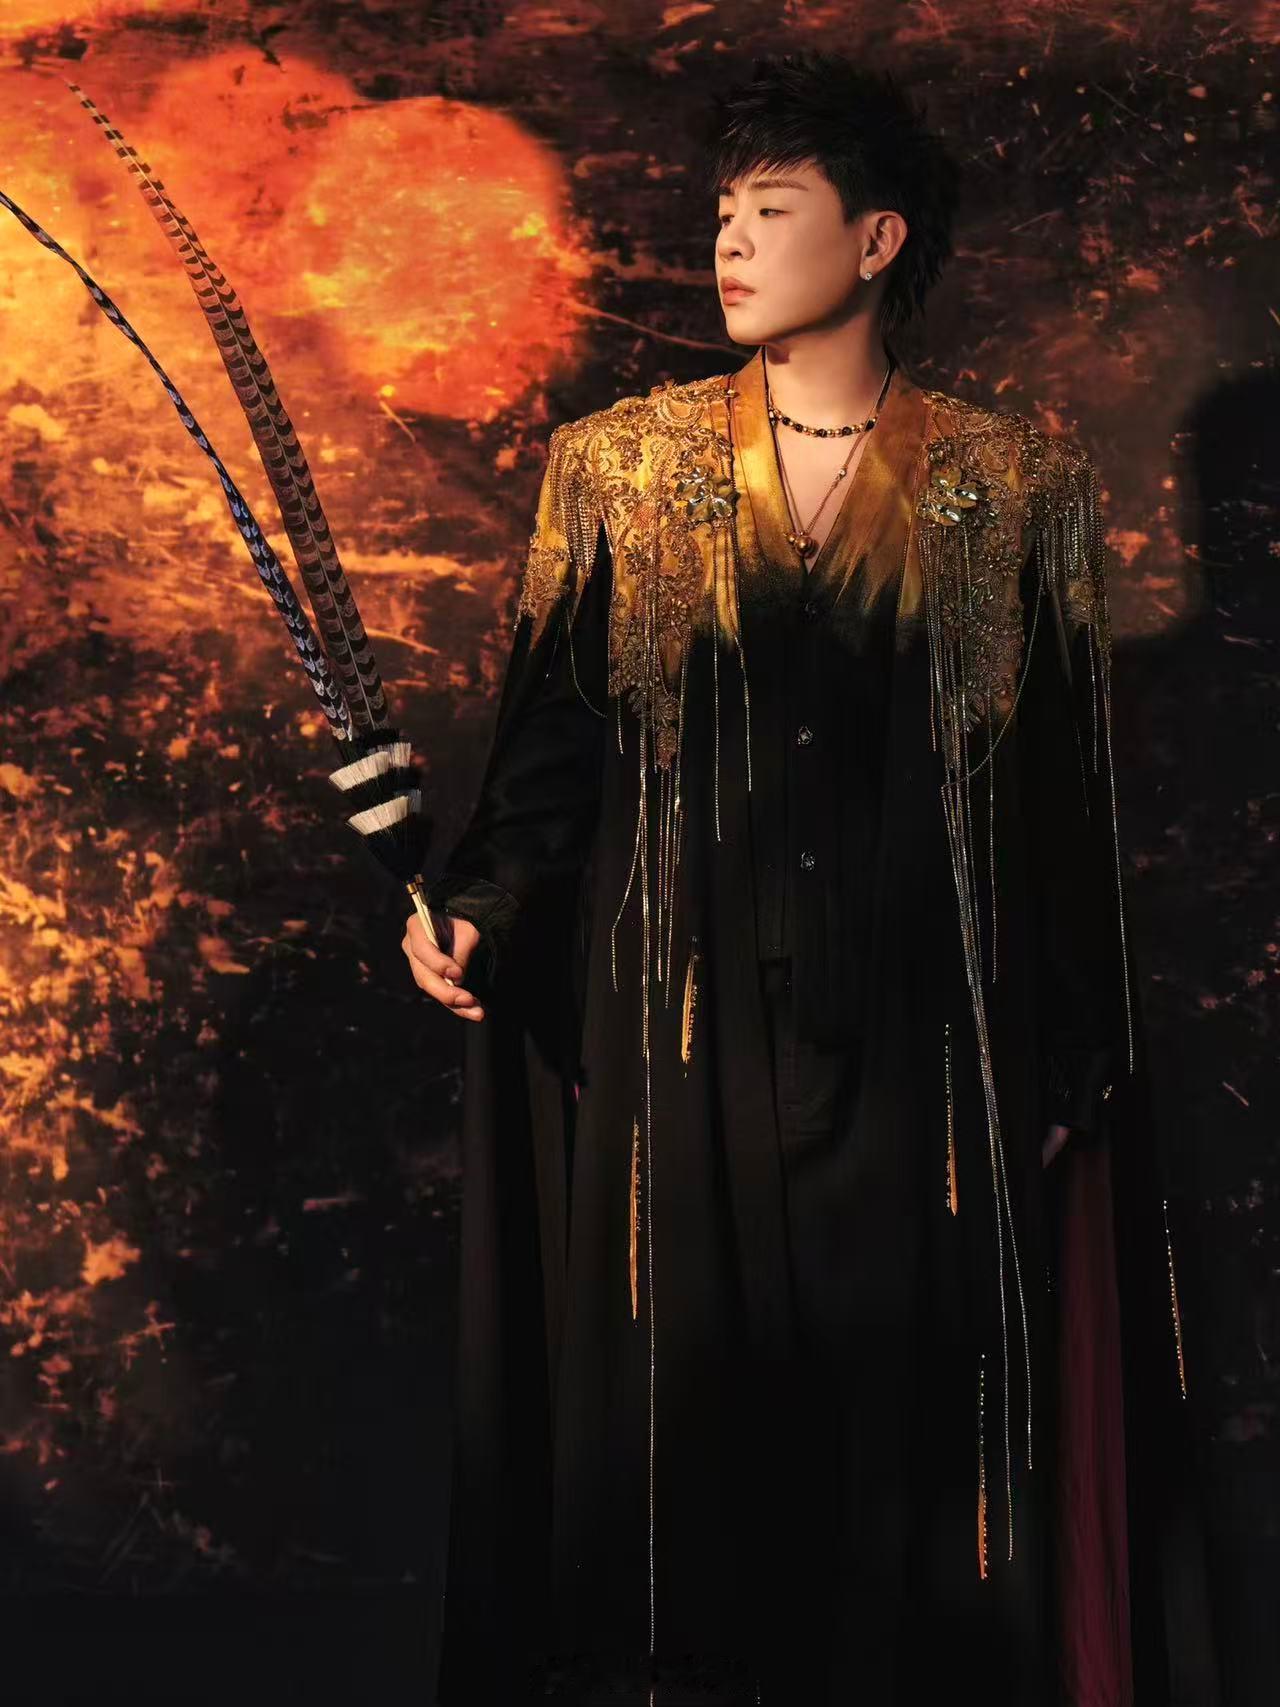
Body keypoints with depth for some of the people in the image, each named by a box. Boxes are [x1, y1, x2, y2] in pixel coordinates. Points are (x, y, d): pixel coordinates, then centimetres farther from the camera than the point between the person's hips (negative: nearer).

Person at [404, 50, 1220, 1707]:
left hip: (919, 1044, 0)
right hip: (686, 1035, 1)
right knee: (691, 1409, 8)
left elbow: (1068, 795, 1)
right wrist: (476, 902, -14)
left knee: (913, 1410, 7)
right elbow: (554, 737, 2)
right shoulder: (617, 467, 5)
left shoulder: (1016, 486, 1)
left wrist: (1067, 1067, 0)